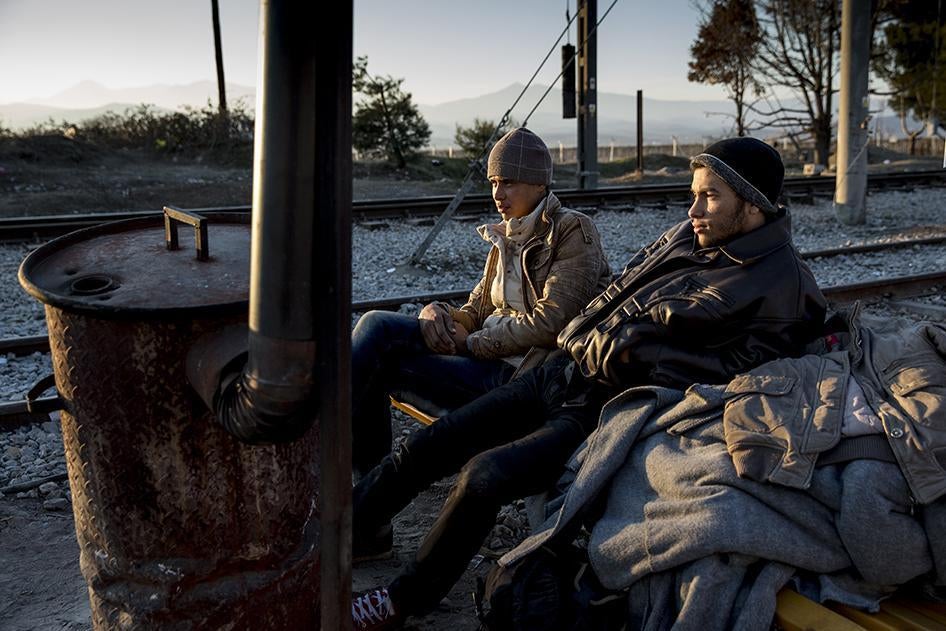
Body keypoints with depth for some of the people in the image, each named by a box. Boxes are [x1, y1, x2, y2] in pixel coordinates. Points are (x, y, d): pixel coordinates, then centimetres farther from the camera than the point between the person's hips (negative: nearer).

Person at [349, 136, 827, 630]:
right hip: (566, 371, 7)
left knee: (483, 476, -23)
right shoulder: (690, 234, 13)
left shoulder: (782, 287, -8)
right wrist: (591, 340, 4)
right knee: (425, 447, 2)